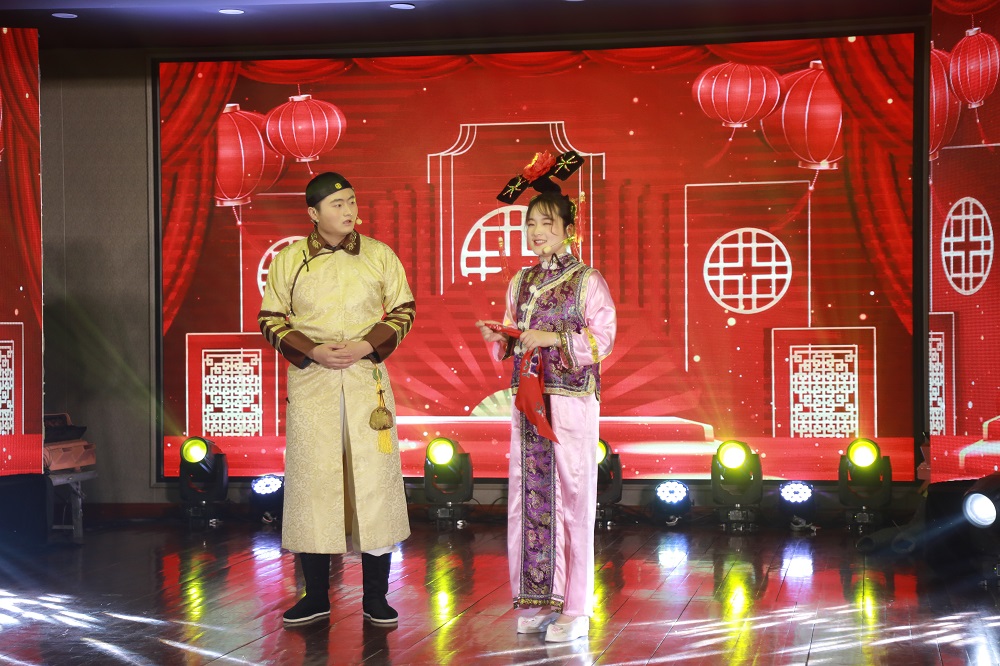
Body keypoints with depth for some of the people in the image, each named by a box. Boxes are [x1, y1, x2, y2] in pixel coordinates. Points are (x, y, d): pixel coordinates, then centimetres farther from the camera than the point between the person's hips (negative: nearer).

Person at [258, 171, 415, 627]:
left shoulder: (379, 255, 4)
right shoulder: (289, 260, 3)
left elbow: (403, 311, 7)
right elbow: (271, 319, 5)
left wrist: (367, 345, -10)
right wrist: (313, 351, -10)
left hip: (368, 379, 0)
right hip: (310, 383, 0)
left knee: (374, 479, -2)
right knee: (311, 482, 1)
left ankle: (375, 597, 9)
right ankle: (316, 597, 12)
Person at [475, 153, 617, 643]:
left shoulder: (587, 282, -4)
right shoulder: (521, 283, 13)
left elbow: (602, 339, -10)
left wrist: (552, 339, -19)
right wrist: (499, 337, -4)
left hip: (571, 403, -6)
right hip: (527, 400, 6)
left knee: (572, 497, -3)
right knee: (528, 496, 6)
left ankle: (575, 609, 2)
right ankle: (537, 600, 15)